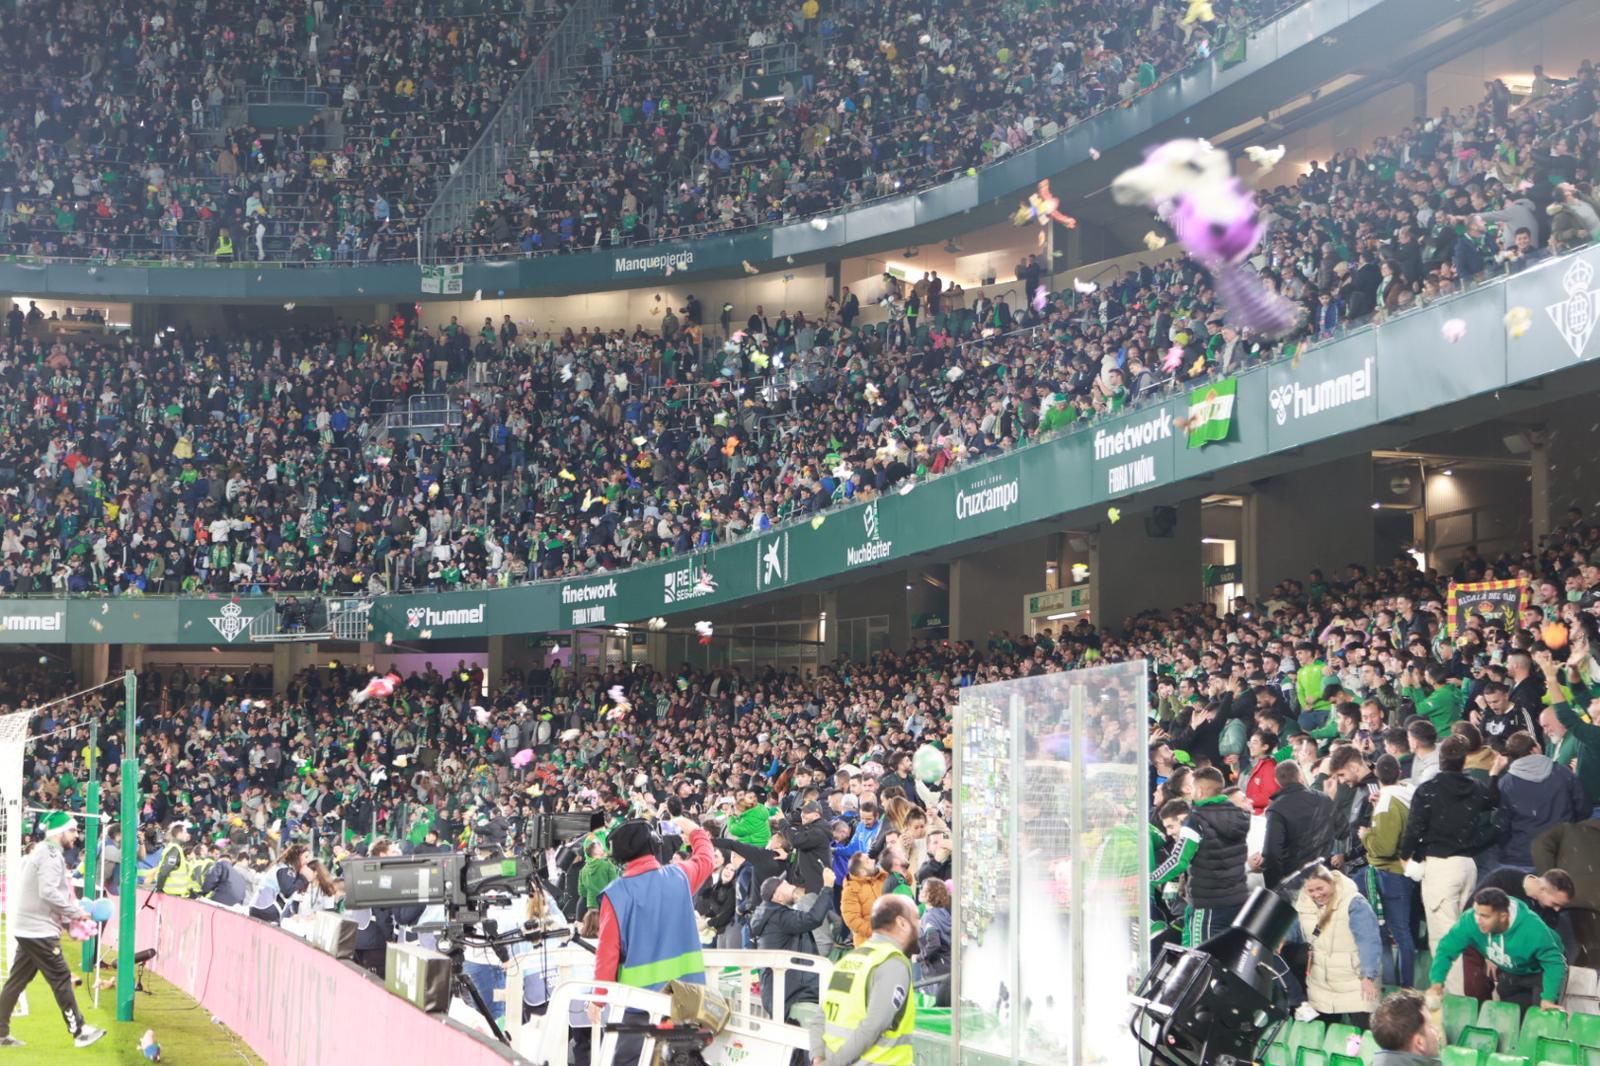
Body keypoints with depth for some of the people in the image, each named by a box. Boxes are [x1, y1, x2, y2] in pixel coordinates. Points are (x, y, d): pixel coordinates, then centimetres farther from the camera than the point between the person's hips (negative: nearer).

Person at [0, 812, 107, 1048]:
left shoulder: (42, 852, 18)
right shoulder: (51, 854, -15)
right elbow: (49, 892, -24)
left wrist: (67, 917, 13)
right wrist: (76, 912, -15)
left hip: (28, 928, 10)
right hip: (40, 930, -10)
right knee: (61, 979, -5)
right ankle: (79, 1031, -1)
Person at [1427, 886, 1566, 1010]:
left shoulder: (1532, 929, -42)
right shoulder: (1471, 920, -32)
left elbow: (1554, 962, -35)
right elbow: (1446, 948, -26)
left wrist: (1548, 999, -46)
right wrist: (1437, 982, -40)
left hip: (1539, 972, -4)